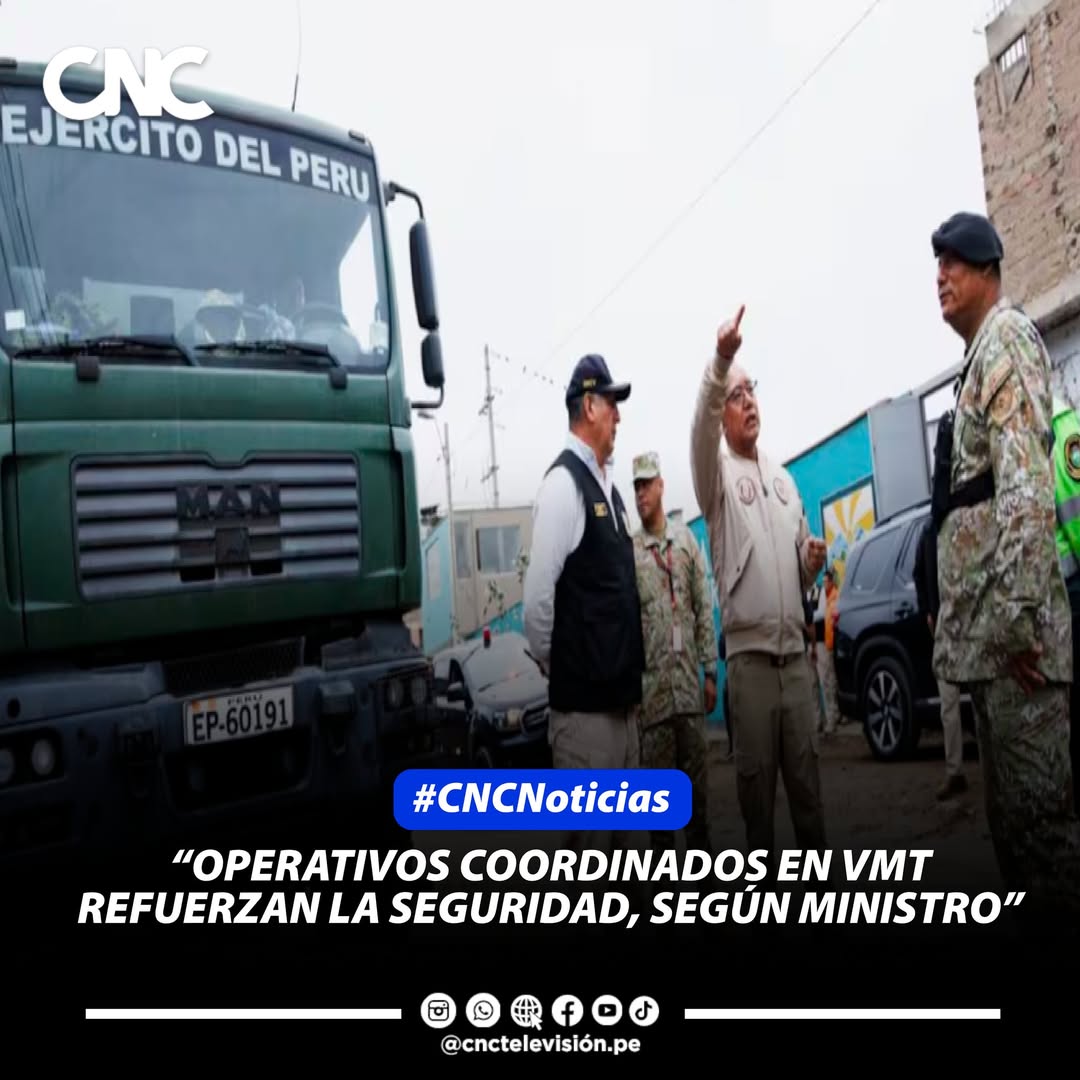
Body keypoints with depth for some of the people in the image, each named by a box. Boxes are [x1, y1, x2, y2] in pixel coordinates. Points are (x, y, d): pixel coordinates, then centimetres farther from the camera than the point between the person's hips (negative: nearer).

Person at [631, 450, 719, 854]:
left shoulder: (686, 539, 7)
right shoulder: (629, 551, -1)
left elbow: (705, 608, 8)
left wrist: (710, 671, 5)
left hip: (689, 676, 3)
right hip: (652, 679, -2)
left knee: (697, 761, 10)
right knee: (658, 767, 3)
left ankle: (700, 839, 22)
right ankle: (662, 844, 13)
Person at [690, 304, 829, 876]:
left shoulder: (784, 478, 18)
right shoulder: (719, 475, 1)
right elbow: (700, 427, -23)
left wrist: (813, 561, -2)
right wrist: (719, 361, -39)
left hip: (796, 650, 5)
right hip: (750, 653, -5)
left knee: (806, 770, 10)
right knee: (756, 776, 2)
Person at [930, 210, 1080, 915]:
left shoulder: (1007, 335, -4)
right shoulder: (979, 355, 25)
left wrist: (1015, 612, -24)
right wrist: (998, 618, 21)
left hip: (1010, 616, -10)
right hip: (985, 624, 10)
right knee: (1015, 807, 13)